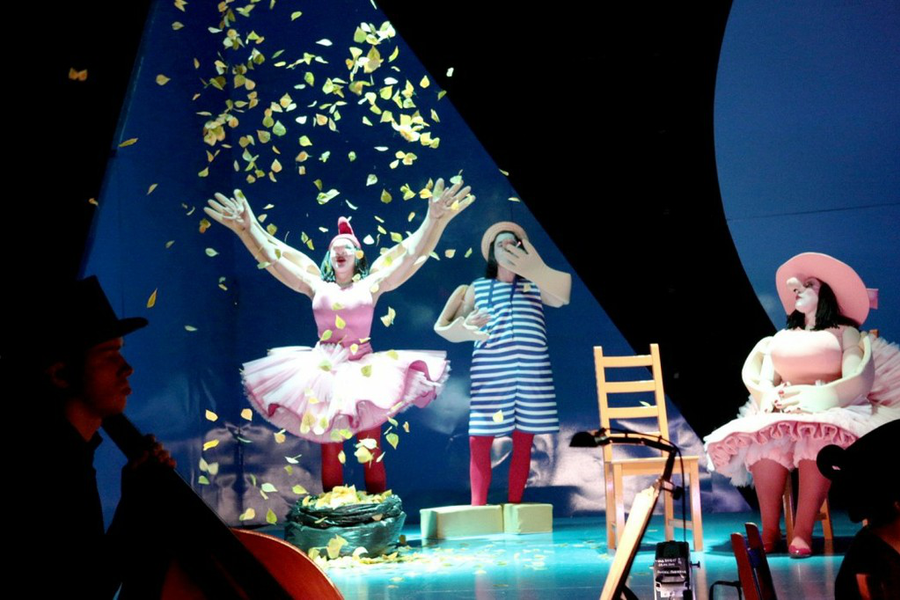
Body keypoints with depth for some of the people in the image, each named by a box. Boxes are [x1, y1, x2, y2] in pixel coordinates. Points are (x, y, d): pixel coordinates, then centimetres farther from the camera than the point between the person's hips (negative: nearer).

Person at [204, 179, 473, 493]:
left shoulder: (371, 285, 3)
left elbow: (410, 254, -7)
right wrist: (247, 228, -7)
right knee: (329, 452, 6)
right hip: (324, 371, 2)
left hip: (364, 370, -1)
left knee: (371, 450, -1)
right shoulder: (317, 286, 7)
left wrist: (435, 219, -20)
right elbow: (273, 258, 4)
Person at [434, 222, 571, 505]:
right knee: (480, 439, -7)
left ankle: (515, 506, 9)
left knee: (523, 441, 2)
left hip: (531, 373, 1)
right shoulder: (478, 288, 15)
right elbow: (457, 325, 11)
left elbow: (561, 299, -2)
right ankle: (477, 507, -2)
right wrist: (465, 329, -11)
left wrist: (538, 271, -6)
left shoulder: (534, 284, 17)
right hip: (491, 373, -1)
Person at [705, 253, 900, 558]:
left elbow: (856, 382, -4)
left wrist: (813, 396, -21)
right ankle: (769, 530, -33)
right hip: (781, 411, 3)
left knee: (818, 433, -41)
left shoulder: (846, 333, 13)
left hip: (832, 410, -3)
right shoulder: (781, 337, 26)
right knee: (764, 436, -34)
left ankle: (803, 531, -40)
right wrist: (770, 396, -13)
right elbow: (763, 381, 12)